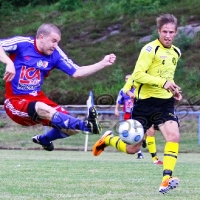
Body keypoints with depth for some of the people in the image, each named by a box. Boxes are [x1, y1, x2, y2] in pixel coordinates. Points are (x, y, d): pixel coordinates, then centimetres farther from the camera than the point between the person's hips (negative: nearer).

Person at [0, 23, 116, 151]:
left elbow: (77, 73, -3)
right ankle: (86, 125, -51)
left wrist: (103, 64, -11)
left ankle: (44, 139, 28)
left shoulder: (56, 54, -1)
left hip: (38, 98, 6)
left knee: (72, 128, -4)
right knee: (43, 109, -37)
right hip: (16, 102, -6)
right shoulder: (23, 43, -12)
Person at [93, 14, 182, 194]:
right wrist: (163, 82, -29)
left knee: (173, 135, -23)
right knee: (132, 149, 4)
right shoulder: (150, 49, -12)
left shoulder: (176, 52, 11)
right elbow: (138, 74, -21)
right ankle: (108, 139, 35)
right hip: (145, 102, -5)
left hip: (165, 102, 5)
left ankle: (167, 179, -24)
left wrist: (173, 89, 9)